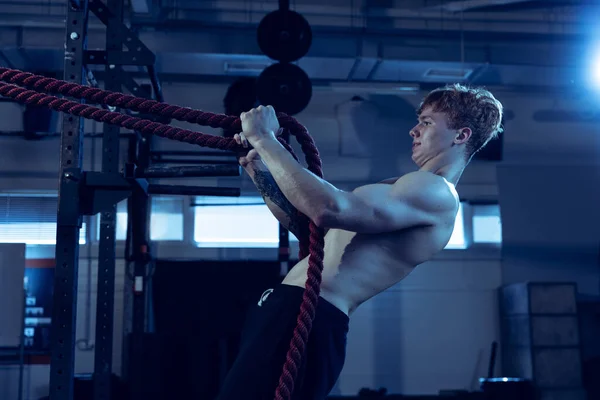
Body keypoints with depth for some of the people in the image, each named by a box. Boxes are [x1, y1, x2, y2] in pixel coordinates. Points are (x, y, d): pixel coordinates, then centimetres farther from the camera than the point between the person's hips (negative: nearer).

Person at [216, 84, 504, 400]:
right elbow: (309, 227, 24)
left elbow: (329, 209, -25)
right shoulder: (404, 191, 23)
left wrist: (264, 139, -15)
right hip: (288, 309, 10)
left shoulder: (437, 193, -10)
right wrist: (261, 174, 12)